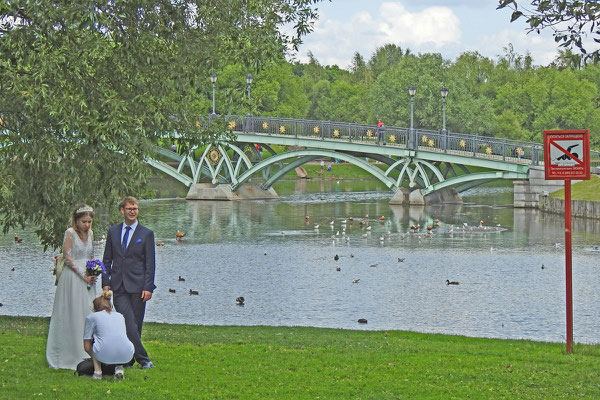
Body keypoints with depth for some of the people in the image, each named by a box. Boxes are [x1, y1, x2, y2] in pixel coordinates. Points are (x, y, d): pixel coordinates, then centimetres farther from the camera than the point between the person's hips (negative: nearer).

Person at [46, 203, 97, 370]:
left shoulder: (90, 234, 11)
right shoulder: (70, 233, -9)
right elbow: (68, 258, -11)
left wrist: (92, 273, 2)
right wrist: (83, 274, -13)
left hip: (87, 279, 6)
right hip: (72, 278, -6)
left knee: (88, 314, 6)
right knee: (73, 316, -4)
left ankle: (87, 355, 11)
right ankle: (72, 357, 1)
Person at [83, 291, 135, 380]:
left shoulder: (91, 317, 16)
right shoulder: (120, 316, 27)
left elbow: (87, 347, 15)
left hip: (105, 355, -3)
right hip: (126, 355, 3)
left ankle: (97, 371, 13)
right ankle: (119, 367, 12)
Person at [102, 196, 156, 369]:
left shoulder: (146, 234, 3)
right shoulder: (113, 231, 11)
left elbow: (150, 263, 0)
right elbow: (107, 259, 14)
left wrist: (148, 287, -7)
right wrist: (106, 282, 4)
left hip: (137, 286, -1)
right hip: (118, 287, 1)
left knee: (135, 325, 1)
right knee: (129, 323, -11)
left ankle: (129, 359, 13)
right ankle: (143, 359, -11)